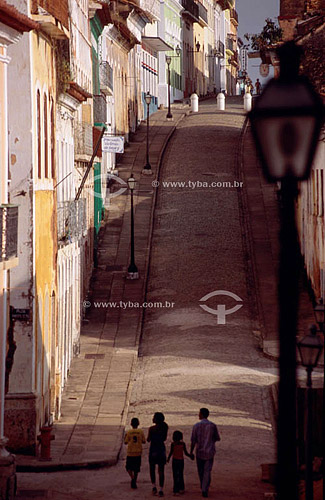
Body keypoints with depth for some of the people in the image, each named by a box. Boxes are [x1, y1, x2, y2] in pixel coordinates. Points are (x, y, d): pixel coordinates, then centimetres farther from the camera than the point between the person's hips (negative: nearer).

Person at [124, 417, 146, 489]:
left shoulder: (128, 432, -5)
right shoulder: (141, 432, -2)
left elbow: (126, 442, -3)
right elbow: (144, 441, 0)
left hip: (130, 453, -1)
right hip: (138, 453, 1)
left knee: (129, 467, 11)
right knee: (136, 469, 11)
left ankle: (132, 478, -14)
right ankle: (134, 483, 9)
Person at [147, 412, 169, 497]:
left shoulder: (152, 428, -14)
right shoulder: (164, 427, -1)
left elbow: (148, 440, -5)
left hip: (153, 449, -3)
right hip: (162, 449, 3)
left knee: (152, 469, 16)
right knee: (161, 471, 5)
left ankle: (154, 486, 7)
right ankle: (161, 489, 2)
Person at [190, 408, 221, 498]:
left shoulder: (196, 426, -9)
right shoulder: (213, 425, -6)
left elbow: (193, 441, -8)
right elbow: (217, 438, 3)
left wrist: (191, 452, 3)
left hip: (200, 452, 0)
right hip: (210, 452, 0)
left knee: (201, 471, 18)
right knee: (207, 471, 1)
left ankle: (203, 487, 33)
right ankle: (205, 489, -11)